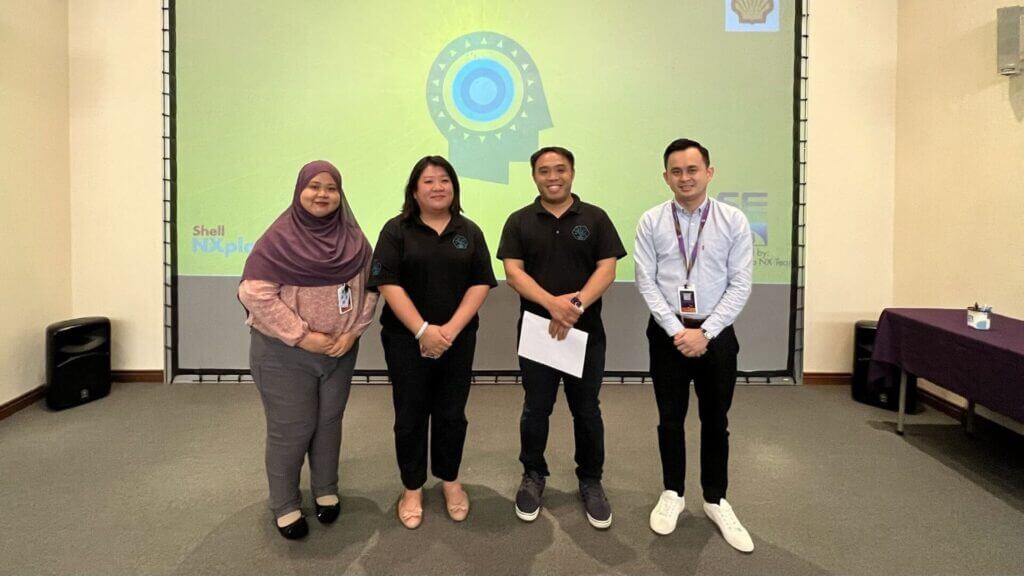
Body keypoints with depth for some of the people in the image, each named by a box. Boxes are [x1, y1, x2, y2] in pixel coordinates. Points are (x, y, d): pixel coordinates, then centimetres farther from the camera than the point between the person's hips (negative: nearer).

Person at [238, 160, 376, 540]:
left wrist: (353, 332, -10)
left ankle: (326, 491, 36)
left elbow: (369, 290, 3)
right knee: (289, 431, 5)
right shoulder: (279, 238, -13)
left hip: (339, 352, 4)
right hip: (284, 355, -4)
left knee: (329, 423, 17)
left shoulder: (353, 239, 1)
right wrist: (303, 337, -20)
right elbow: (255, 294, -18)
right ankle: (285, 506, 24)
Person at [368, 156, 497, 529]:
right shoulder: (397, 230, -1)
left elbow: (481, 283, -1)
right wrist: (423, 330, -18)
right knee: (410, 416, 8)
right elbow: (388, 283, -10)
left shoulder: (469, 231, 6)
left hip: (458, 340, 2)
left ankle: (450, 481, 30)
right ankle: (412, 488, 24)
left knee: (452, 414, 11)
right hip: (407, 340, -2)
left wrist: (451, 329, -12)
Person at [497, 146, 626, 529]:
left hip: (586, 333, 0)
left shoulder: (595, 218, 3)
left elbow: (607, 269, -4)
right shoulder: (519, 221, 4)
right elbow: (513, 271, -6)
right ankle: (533, 475, 29)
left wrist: (577, 304, -20)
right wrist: (552, 303, -22)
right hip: (536, 331, 0)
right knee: (536, 409, 11)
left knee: (587, 411, 9)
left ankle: (591, 480, 25)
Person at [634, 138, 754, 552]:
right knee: (670, 418, 12)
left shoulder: (734, 221, -4)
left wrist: (705, 332, -14)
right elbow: (646, 282, -6)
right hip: (667, 332, 0)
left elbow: (740, 285, -7)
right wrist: (676, 330, -13)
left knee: (715, 421, 12)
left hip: (717, 333, 0)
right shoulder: (651, 222, -3)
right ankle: (672, 494, 31)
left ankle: (716, 501, 28)